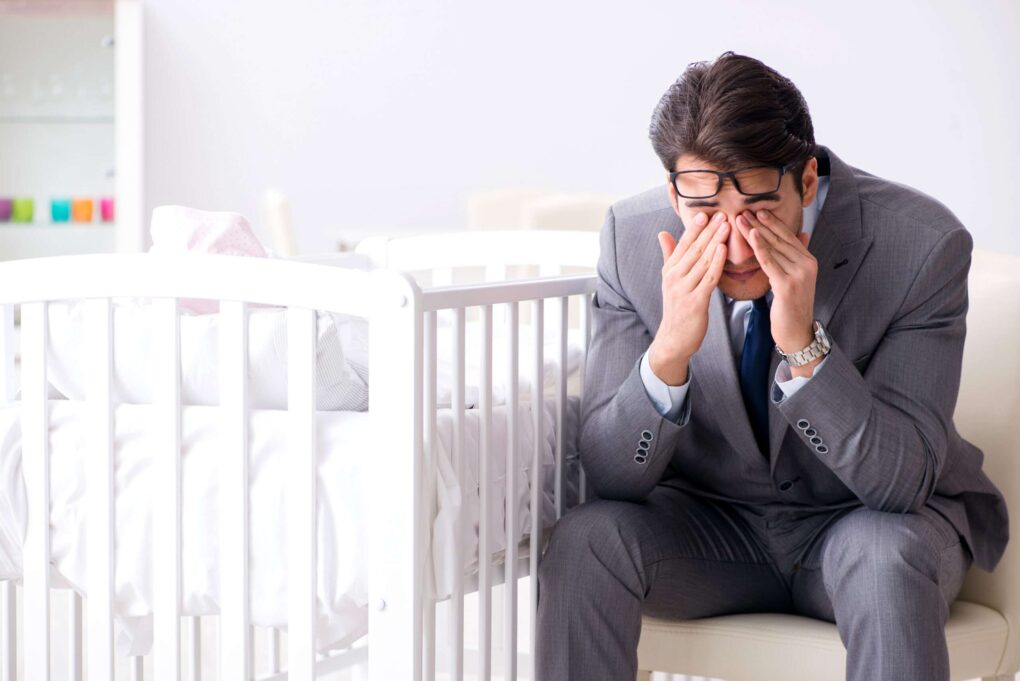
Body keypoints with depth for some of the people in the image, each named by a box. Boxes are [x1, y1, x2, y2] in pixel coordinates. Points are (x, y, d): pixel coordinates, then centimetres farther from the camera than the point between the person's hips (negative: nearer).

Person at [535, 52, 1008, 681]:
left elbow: (901, 482, -23)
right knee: (587, 539, -25)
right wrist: (668, 352, -33)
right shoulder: (634, 239, -14)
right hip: (715, 523, 3)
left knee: (883, 553, -35)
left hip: (867, 522, -2)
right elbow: (610, 478, -15)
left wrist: (805, 345, -36)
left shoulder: (923, 244, -22)